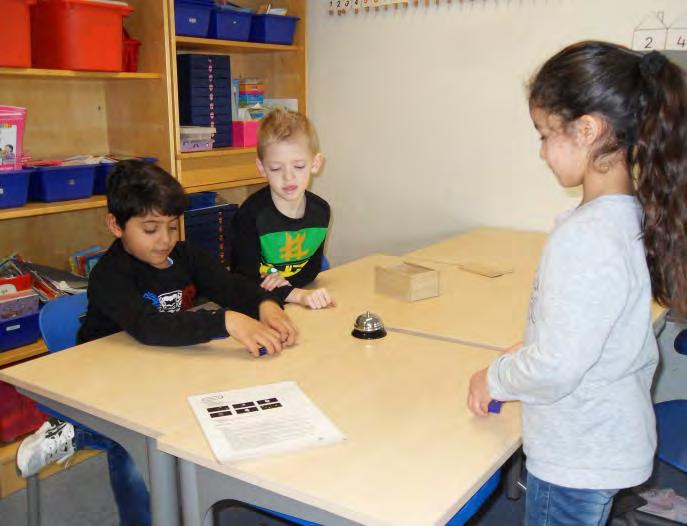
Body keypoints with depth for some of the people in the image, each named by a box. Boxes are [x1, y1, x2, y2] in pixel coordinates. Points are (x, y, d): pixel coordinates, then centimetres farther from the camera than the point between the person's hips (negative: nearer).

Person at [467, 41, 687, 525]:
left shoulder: (583, 236, -29)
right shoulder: (635, 215, -2)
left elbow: (553, 370, -26)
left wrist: (493, 378, -9)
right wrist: (525, 354, 11)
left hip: (578, 458, -8)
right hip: (614, 442, 8)